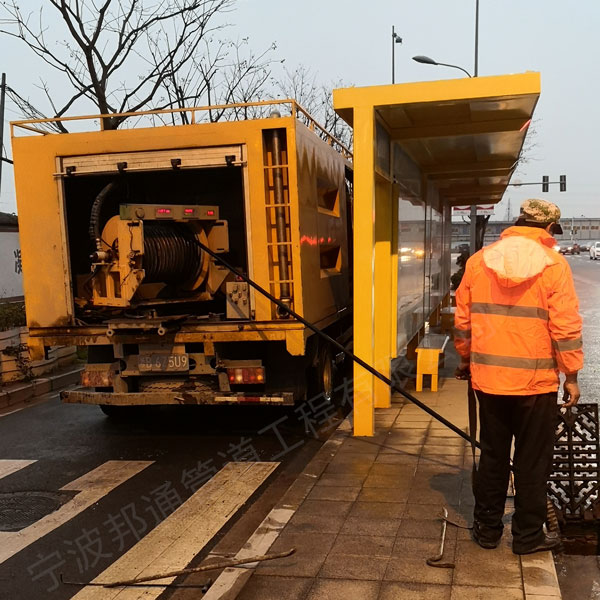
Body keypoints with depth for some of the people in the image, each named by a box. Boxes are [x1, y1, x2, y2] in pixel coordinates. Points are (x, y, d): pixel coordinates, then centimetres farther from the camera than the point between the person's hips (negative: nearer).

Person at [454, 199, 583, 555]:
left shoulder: (479, 261, 2)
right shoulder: (553, 264, -9)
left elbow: (462, 321, 6)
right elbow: (566, 327, -11)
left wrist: (466, 359, 19)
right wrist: (572, 375, -1)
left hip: (488, 378, 3)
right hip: (536, 381, -3)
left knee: (492, 457, 16)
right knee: (533, 462, 11)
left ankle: (487, 529, 26)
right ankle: (528, 536, 22)